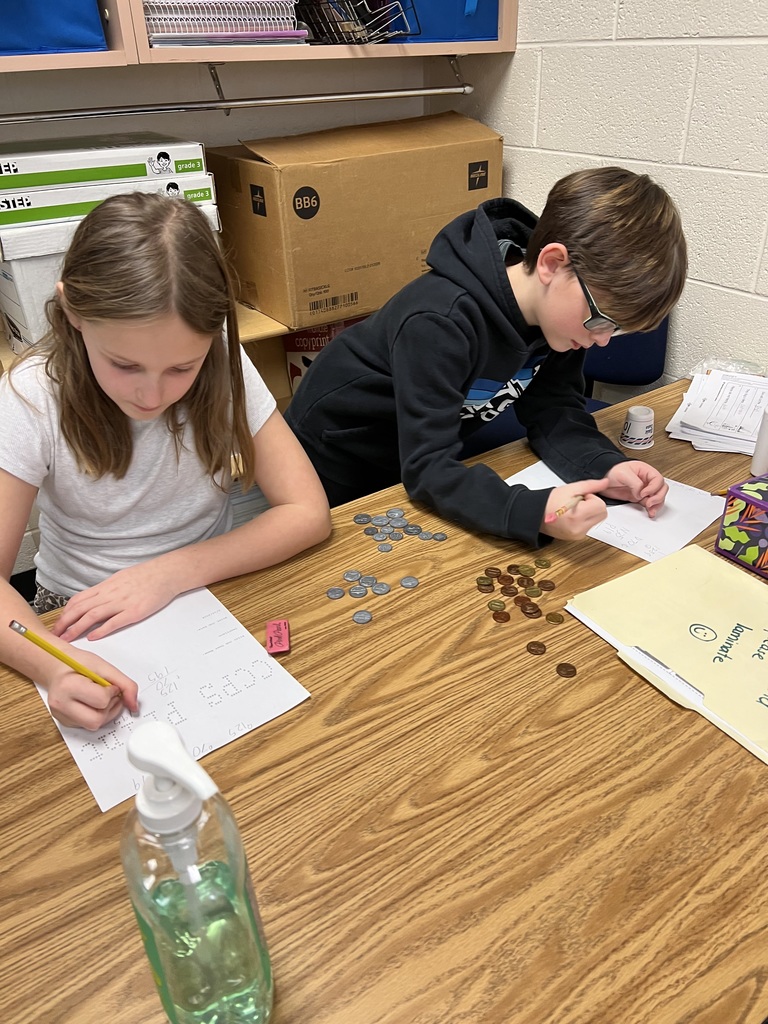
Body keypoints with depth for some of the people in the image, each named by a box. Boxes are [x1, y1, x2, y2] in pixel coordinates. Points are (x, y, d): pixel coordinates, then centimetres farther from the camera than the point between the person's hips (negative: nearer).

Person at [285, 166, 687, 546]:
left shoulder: (561, 306, -15)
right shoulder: (439, 323, -37)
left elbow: (552, 410, -10)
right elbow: (427, 468, -39)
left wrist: (605, 467, -29)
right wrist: (535, 513, -53)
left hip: (419, 461, 6)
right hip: (335, 470, -5)